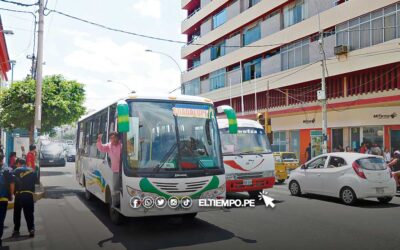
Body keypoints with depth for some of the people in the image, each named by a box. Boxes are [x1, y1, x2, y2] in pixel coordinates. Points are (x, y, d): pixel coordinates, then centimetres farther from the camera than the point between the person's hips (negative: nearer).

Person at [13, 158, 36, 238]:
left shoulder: (17, 170, 1)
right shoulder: (32, 171, 12)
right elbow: (34, 182, 11)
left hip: (19, 194, -2)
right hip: (29, 194, 2)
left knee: (17, 213, 11)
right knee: (29, 213, 4)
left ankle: (16, 230, 13)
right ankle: (31, 229, -5)